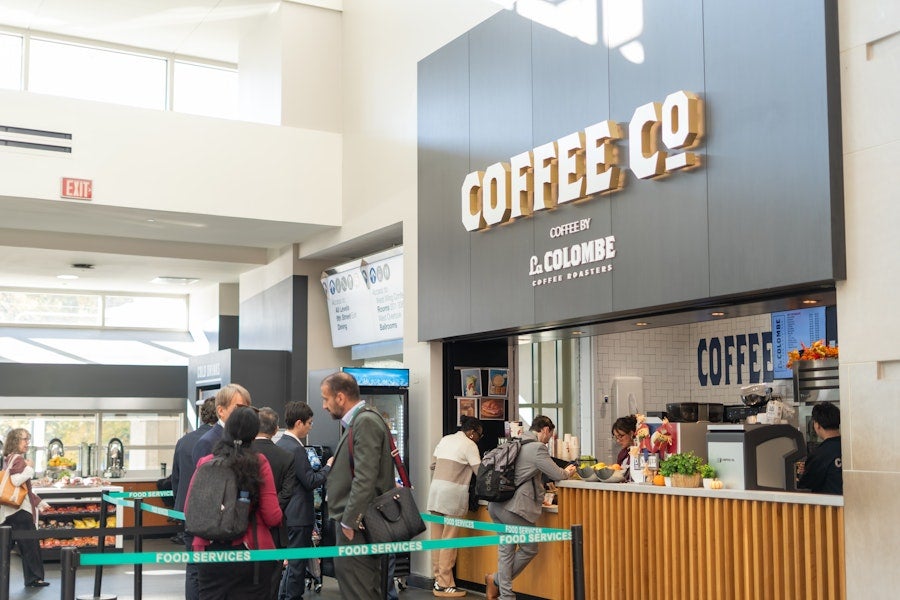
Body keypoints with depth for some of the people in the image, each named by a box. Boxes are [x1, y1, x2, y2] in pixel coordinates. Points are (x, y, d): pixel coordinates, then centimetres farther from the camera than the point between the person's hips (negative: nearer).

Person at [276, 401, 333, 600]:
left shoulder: (279, 445, 9)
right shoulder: (296, 449, -20)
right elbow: (311, 481, -19)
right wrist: (328, 466, -6)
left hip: (286, 513, 9)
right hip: (299, 515, -9)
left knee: (292, 561, 19)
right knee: (298, 563, 0)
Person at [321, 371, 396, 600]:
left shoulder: (365, 422, -13)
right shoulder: (357, 422, 17)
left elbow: (365, 478, -20)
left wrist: (349, 521, -18)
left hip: (356, 527, -10)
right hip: (353, 521, 10)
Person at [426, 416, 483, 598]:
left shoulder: (445, 439, 16)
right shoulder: (469, 445, -5)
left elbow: (434, 465, 15)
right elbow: (480, 472, -5)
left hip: (435, 491, 7)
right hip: (453, 494, -7)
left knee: (437, 538, 9)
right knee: (449, 541, -4)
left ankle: (438, 579, 14)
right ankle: (444, 585, -2)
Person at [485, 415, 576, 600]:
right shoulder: (537, 448, -9)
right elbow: (556, 475, -4)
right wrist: (568, 472, 19)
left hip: (496, 505, 9)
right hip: (514, 507, -9)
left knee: (506, 549, 13)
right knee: (529, 548, 6)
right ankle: (496, 580, 12)